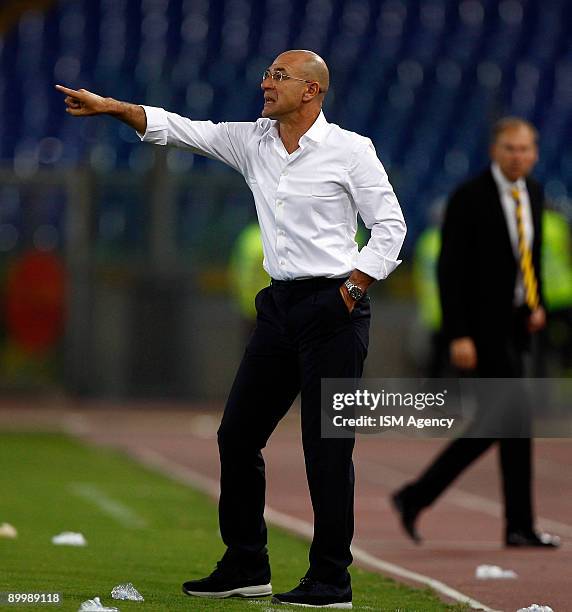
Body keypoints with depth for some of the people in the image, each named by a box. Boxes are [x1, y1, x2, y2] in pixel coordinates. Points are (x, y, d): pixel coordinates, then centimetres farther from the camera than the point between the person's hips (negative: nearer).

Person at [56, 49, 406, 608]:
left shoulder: (349, 149, -5)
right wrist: (110, 106, -6)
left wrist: (351, 290, -11)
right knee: (237, 435, 8)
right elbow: (177, 129, 6)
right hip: (280, 305, 7)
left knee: (327, 446, -7)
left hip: (333, 310, -7)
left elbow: (390, 226, -4)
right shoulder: (251, 142, 10)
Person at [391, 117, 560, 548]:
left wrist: (537, 303, 10)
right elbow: (450, 270, -15)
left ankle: (416, 497, 14)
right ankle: (520, 525, -1)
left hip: (514, 324, 8)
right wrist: (458, 336, -20)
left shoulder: (533, 193, 9)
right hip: (482, 326, -8)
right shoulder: (469, 199, -13)